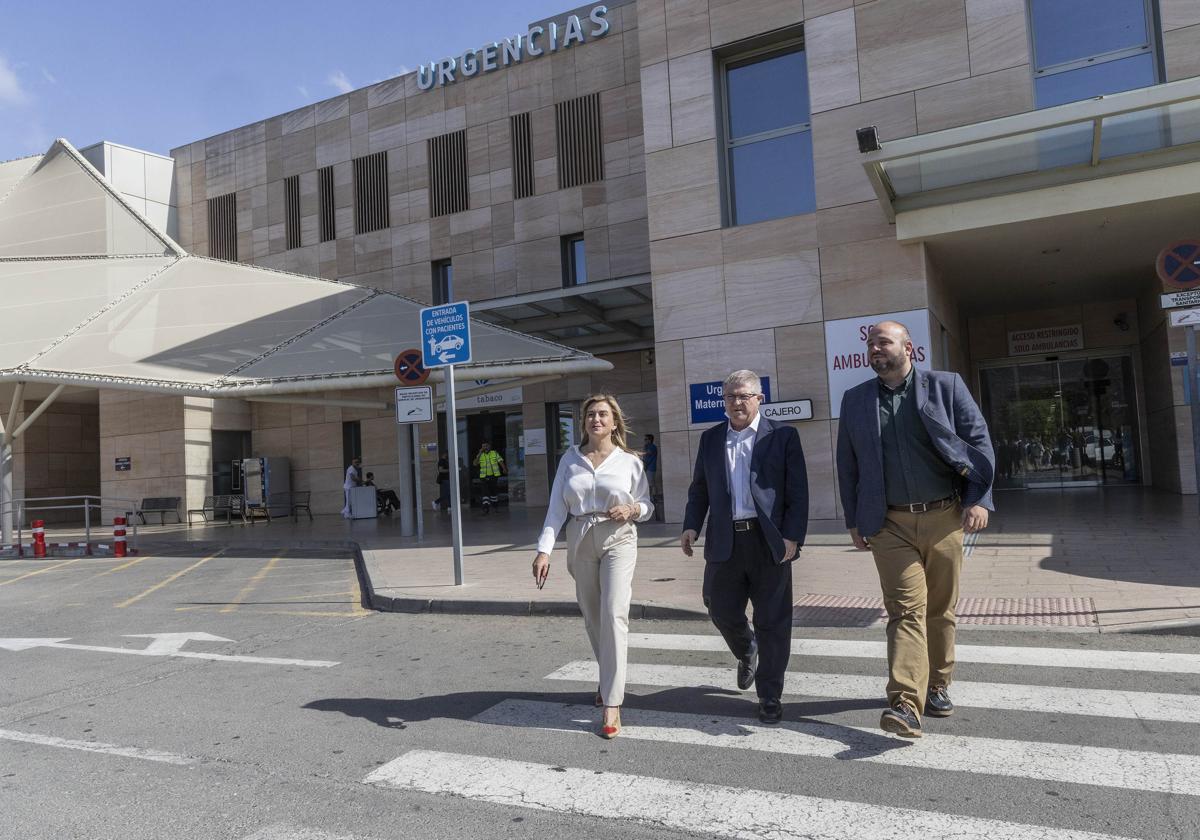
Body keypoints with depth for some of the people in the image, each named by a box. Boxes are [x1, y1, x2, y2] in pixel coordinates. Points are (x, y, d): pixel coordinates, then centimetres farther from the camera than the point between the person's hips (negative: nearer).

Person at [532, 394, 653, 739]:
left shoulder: (630, 462, 2)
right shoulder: (570, 460, 6)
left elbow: (647, 505, 11)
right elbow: (556, 508, 1)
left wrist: (632, 509, -12)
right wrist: (543, 550, -9)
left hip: (618, 539, -3)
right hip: (581, 542, 3)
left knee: (614, 614, -15)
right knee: (592, 617, 12)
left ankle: (612, 705, -12)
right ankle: (609, 680, 36)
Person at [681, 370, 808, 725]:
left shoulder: (782, 436, 0)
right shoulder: (710, 439, 11)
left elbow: (798, 493, -4)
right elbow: (699, 489, 14)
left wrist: (792, 536, -12)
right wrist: (691, 526, 0)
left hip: (769, 541, -3)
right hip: (725, 541, 3)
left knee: (773, 622, 3)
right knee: (722, 610, 8)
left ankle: (770, 697, 18)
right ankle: (746, 652, 41)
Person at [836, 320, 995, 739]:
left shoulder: (946, 385, 3)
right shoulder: (855, 399, 8)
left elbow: (979, 442, 1)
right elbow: (847, 465, 11)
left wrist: (978, 499, -9)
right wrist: (854, 520, 9)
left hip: (944, 518, 0)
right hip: (891, 524, 0)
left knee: (940, 610, 11)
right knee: (906, 609, -10)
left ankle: (937, 686, 28)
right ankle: (906, 704, -14)